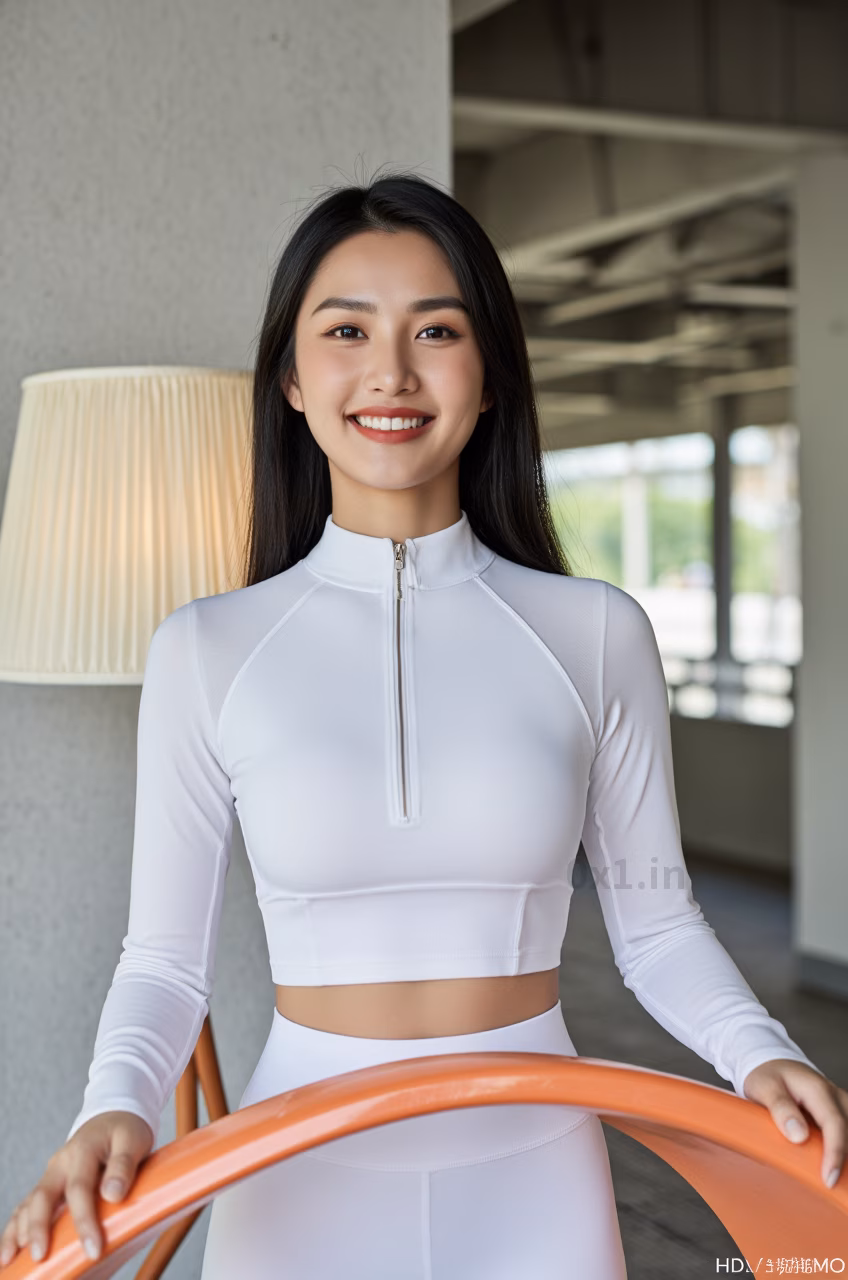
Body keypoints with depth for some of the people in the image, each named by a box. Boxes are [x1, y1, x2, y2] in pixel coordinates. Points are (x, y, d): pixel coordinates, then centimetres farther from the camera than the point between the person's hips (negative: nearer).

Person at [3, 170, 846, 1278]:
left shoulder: (596, 634, -4)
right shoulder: (208, 650, -5)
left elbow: (655, 921, 3)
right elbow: (166, 957, -2)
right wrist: (115, 1111, -20)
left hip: (534, 1182, 1)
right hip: (303, 1184, 0)